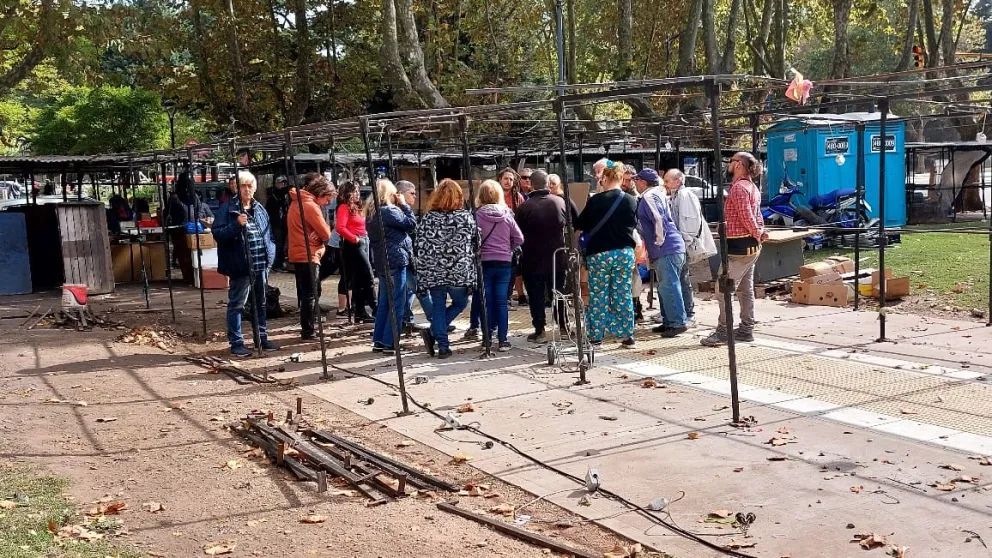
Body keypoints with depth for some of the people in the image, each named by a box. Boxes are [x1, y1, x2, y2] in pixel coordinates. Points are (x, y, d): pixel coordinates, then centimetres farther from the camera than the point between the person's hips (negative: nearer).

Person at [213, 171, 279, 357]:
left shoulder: (260, 209, 14)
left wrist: (270, 254, 12)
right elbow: (217, 233, -12)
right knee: (236, 304, -1)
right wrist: (236, 225, -26)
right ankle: (236, 343, 7)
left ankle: (262, 338, 27)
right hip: (241, 266, -7)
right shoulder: (228, 209, -6)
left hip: (261, 265, 7)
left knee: (261, 303, 15)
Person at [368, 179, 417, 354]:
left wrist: (400, 206, 8)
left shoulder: (372, 213, 12)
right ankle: (390, 344, -3)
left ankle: (378, 342, 18)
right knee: (397, 305, -3)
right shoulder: (390, 211, -15)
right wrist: (403, 205, -4)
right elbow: (411, 224, -12)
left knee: (384, 303, 14)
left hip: (382, 263, 9)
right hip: (396, 261, -9)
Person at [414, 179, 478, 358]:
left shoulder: (427, 218, -2)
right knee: (460, 303, 19)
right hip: (459, 272, -1)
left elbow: (420, 248, -2)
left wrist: (422, 276, 4)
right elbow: (476, 243, 4)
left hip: (434, 273, 1)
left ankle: (443, 346, 9)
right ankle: (432, 332, 6)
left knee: (438, 308, 11)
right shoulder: (466, 217, -4)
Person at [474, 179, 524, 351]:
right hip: (504, 262, 1)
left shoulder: (477, 216, -9)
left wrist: (478, 252, 6)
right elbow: (519, 238, 1)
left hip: (484, 263, -1)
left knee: (487, 302, 8)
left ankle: (488, 337, 11)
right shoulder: (507, 215, -2)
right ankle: (503, 339, 4)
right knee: (502, 302, 5)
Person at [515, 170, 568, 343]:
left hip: (533, 258, -3)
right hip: (557, 256, 3)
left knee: (536, 294, 4)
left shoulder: (524, 207, -14)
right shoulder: (560, 202, -4)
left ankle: (539, 330, 2)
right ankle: (563, 325, 22)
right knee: (559, 291, 16)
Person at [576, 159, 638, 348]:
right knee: (623, 295, 8)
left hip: (599, 254, -3)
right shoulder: (630, 200, -3)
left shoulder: (595, 201, -11)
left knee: (598, 296, 7)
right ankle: (627, 336, 10)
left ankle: (596, 336, 12)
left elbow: (580, 225, 0)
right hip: (625, 253, 3)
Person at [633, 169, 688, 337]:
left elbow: (659, 220, -22)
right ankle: (669, 322, 20)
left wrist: (658, 242, -14)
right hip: (670, 249, 10)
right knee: (665, 286, 14)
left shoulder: (649, 196, -11)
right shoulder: (657, 194, 20)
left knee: (668, 286, -8)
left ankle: (678, 322, -6)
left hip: (666, 249, -10)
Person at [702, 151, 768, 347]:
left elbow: (747, 217, -20)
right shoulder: (752, 187, 16)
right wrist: (760, 232, 2)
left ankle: (723, 332, -4)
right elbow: (757, 215, 16)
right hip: (750, 246, 11)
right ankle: (746, 330, 19)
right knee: (746, 290, 14)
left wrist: (757, 234, -6)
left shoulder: (739, 187, -16)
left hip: (738, 246, -11)